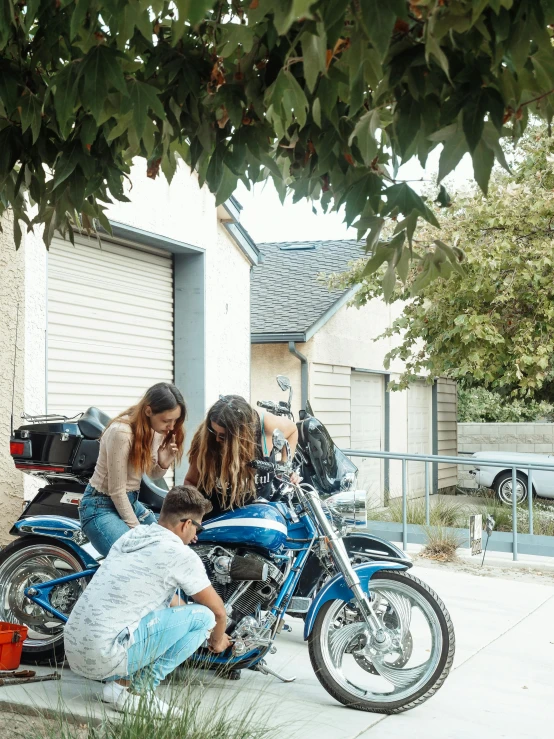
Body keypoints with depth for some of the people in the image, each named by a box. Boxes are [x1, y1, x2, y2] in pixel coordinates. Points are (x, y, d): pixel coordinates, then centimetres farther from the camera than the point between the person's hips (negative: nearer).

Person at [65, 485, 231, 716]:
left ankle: (122, 680, 12)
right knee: (202, 616, -2)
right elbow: (218, 612, 6)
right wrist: (217, 640, 29)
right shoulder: (181, 555, -7)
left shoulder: (131, 535, 17)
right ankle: (138, 690, -3)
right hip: (106, 656, -8)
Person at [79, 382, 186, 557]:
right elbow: (116, 491, -21)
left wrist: (164, 463, -12)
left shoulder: (156, 430, -2)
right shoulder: (121, 432, -26)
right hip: (101, 506, -8)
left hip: (130, 501, 9)